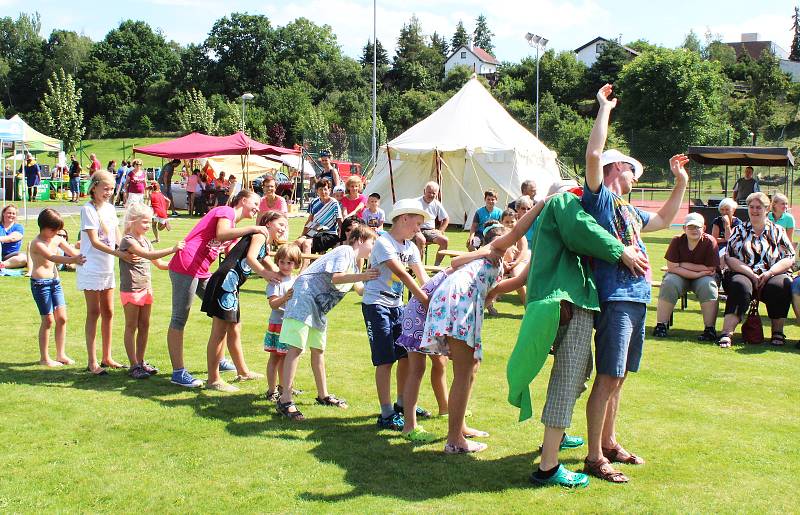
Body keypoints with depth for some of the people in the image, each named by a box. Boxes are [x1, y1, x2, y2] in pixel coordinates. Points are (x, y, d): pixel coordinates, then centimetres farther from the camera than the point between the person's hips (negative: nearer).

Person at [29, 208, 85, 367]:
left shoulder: (57, 239, 6)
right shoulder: (37, 243, -16)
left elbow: (73, 252, 6)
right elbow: (53, 258, -31)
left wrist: (82, 257, -16)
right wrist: (73, 260, -45)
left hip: (55, 281, 7)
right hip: (40, 283, -7)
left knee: (62, 318, 5)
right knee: (48, 320, -3)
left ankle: (61, 355, 15)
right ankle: (44, 358, 8)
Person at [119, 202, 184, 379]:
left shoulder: (145, 240, 13)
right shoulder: (128, 241, -14)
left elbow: (160, 264, 16)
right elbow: (147, 255, -29)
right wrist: (172, 249, -36)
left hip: (146, 288, 8)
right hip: (131, 289, -8)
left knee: (144, 325, 11)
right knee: (131, 326, 0)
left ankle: (141, 361, 20)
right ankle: (134, 365, 3)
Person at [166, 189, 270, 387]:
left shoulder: (235, 226, 24)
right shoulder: (226, 211, -4)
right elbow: (221, 234, -26)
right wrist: (251, 229, -25)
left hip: (202, 272, 10)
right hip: (185, 266, -10)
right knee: (179, 319, -6)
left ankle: (218, 360, 26)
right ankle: (178, 372, -6)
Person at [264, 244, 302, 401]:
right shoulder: (275, 281, -10)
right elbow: (273, 304, -21)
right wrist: (285, 298, -35)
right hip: (278, 323, -6)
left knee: (284, 358, 17)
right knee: (275, 357, -1)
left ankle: (282, 388, 29)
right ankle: (271, 391, 5)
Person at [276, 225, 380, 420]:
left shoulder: (354, 265, 21)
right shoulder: (345, 251, -8)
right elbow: (335, 277, -22)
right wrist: (363, 276, -30)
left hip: (319, 307, 10)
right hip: (305, 297, -10)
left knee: (318, 349, 16)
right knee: (296, 348, -15)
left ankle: (323, 395, 28)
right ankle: (285, 400, -19)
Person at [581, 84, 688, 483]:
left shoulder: (630, 211, 23)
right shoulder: (599, 199, -2)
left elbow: (663, 220, 40)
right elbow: (594, 154, -16)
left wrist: (681, 183, 34)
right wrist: (604, 108, -10)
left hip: (637, 298, 9)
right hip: (615, 298, -9)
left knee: (619, 376, 15)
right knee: (609, 377, -9)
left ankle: (609, 442, 25)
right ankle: (594, 457, -5)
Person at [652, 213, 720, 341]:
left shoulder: (709, 241, -15)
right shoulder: (677, 241, -11)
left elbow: (710, 269, -19)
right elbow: (672, 267, -18)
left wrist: (683, 265, -17)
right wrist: (697, 273, -24)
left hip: (702, 277, -1)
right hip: (680, 277, 1)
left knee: (708, 285, -32)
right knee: (669, 283, -29)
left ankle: (710, 329, -28)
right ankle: (660, 325, -24)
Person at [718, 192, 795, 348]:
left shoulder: (778, 231, 15)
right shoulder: (740, 231, 15)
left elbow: (790, 259, 5)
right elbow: (730, 259, 3)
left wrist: (768, 273, -12)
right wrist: (752, 275, -12)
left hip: (772, 276, 1)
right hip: (744, 275, -1)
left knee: (782, 286, -33)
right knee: (740, 286, -35)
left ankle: (778, 332, -18)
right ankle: (726, 333, -44)